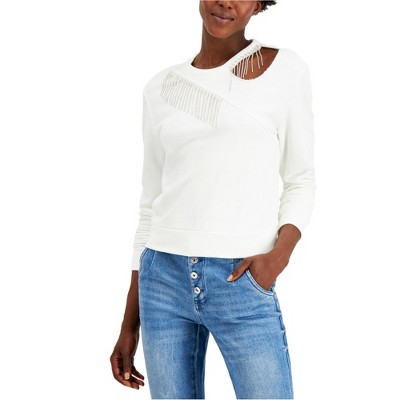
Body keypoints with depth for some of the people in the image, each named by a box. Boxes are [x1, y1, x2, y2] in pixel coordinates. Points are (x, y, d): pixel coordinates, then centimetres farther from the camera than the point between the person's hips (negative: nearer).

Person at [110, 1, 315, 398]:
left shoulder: (285, 69, 1)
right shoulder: (161, 88, 9)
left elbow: (300, 182, 6)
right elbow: (152, 205, 12)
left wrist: (280, 253, -14)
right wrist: (129, 325, 11)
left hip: (242, 285, -3)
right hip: (164, 280, 3)